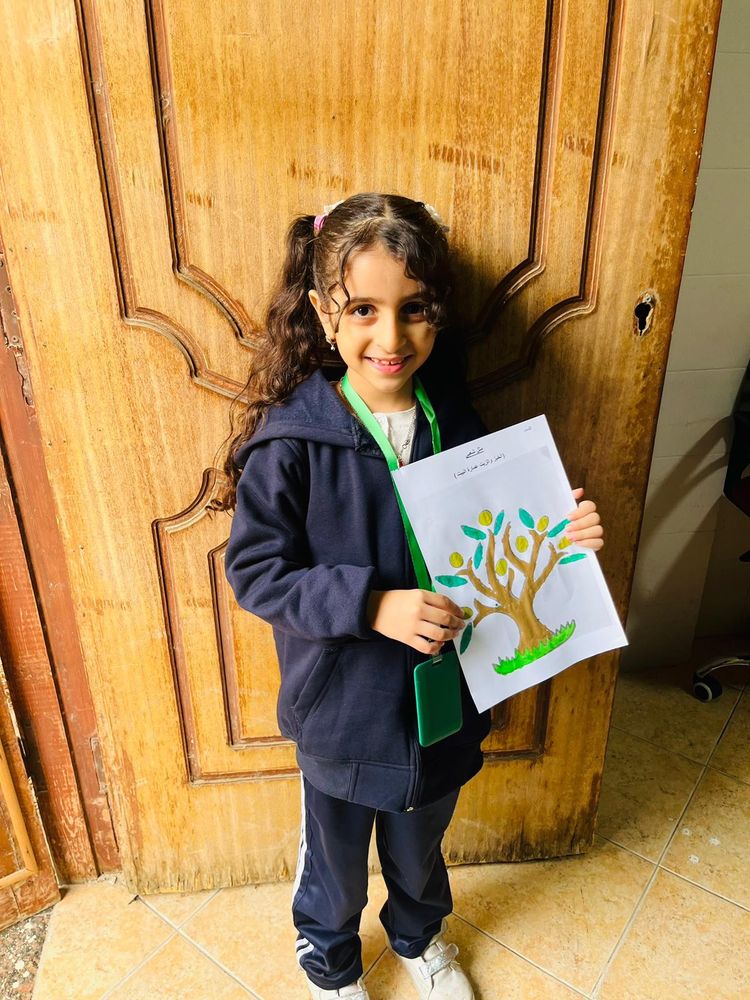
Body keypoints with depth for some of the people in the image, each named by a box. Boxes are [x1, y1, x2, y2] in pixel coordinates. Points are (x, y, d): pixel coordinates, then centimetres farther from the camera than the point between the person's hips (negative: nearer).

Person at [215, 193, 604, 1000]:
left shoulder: (456, 423, -10)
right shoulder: (292, 439, -23)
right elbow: (255, 572, -19)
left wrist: (559, 536, -16)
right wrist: (374, 605, -30)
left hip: (442, 693, 4)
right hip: (342, 709, -3)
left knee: (420, 843, 30)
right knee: (336, 857, 24)